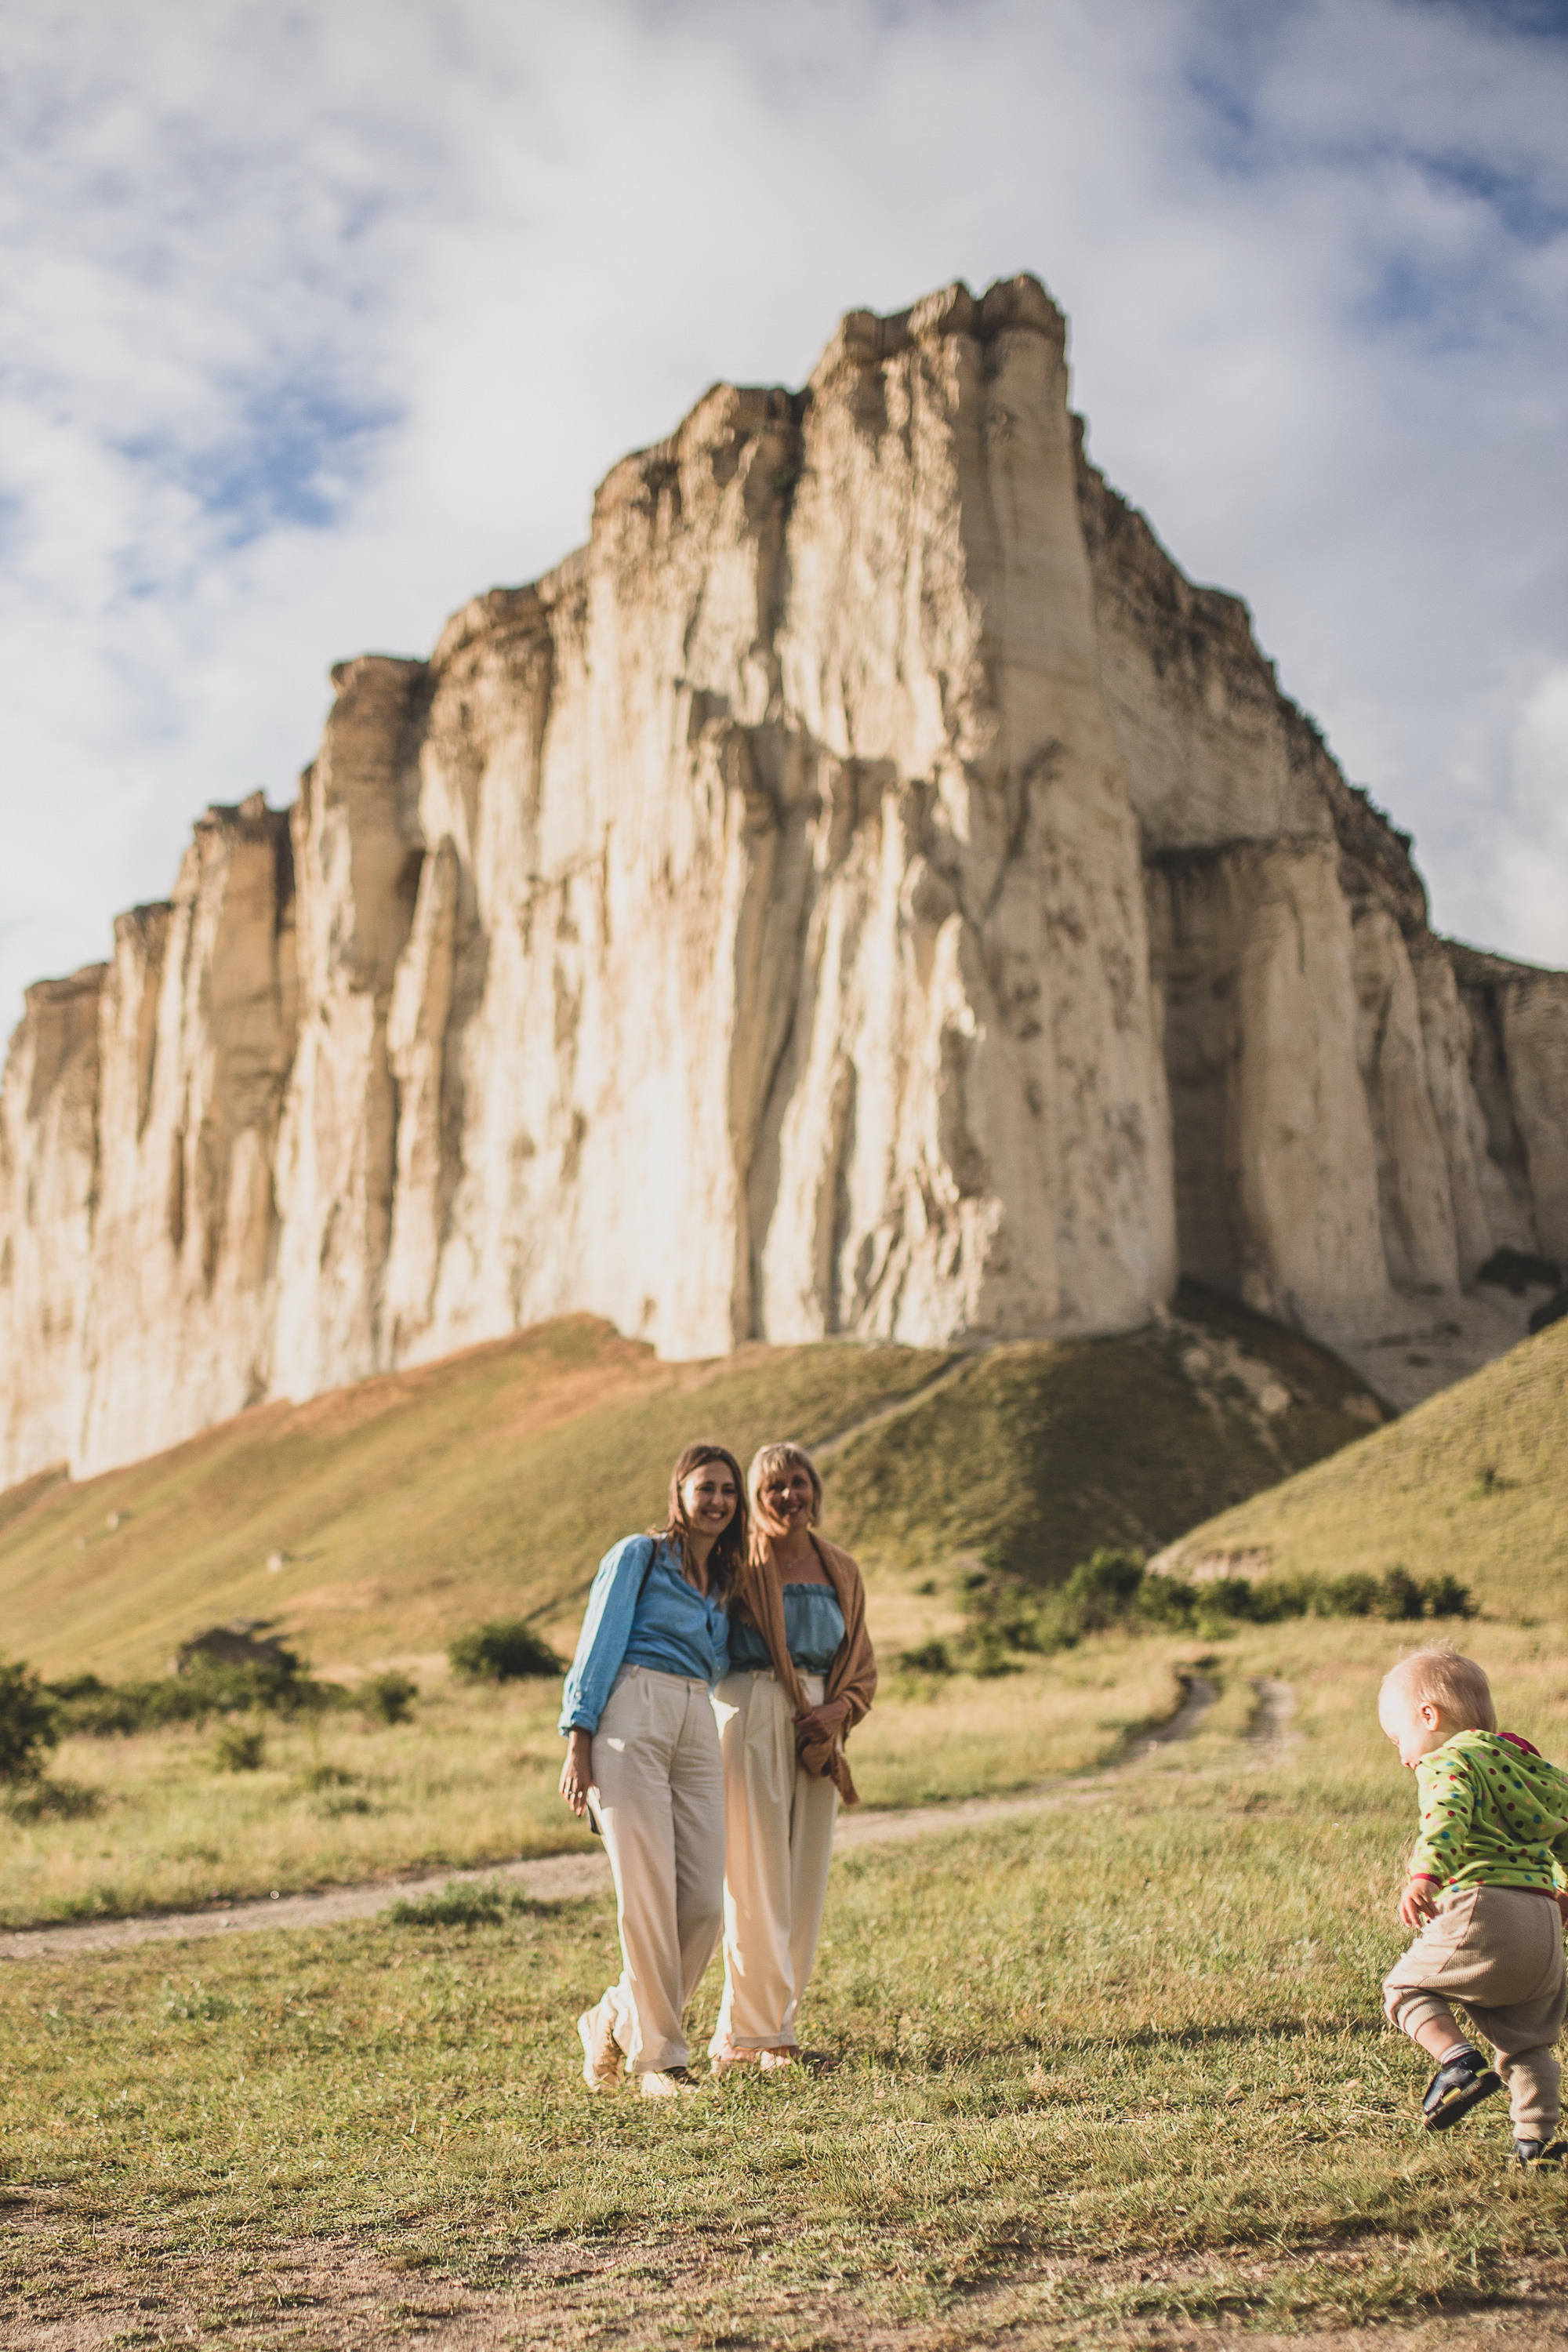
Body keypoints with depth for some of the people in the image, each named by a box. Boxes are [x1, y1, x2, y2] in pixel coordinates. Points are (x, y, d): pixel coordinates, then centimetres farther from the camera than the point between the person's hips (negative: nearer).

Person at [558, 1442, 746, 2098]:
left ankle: (616, 2021, 17)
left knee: (705, 1906, -3)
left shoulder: (722, 1582, 24)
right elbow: (598, 1646, -2)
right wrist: (578, 1744, -9)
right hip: (630, 1722, -6)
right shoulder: (638, 1555, 5)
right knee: (649, 1899, -8)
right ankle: (657, 2057, 4)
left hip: (697, 1731, 6)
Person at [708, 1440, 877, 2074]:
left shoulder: (840, 1571, 14)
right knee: (757, 1879, -7)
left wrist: (839, 1709, -3)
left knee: (806, 1883, 6)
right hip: (751, 1713, -6)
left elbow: (862, 1665, 15)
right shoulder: (741, 1562, -1)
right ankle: (753, 2039, 2)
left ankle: (756, 2030, 15)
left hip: (817, 1730, 6)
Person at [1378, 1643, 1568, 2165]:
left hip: (1483, 1909, -8)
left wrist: (1423, 1875, -37)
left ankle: (1461, 2062, -12)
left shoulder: (1447, 1760, -1)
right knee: (1525, 2039, 19)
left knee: (1405, 1985, 8)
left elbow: (1447, 1817, -22)